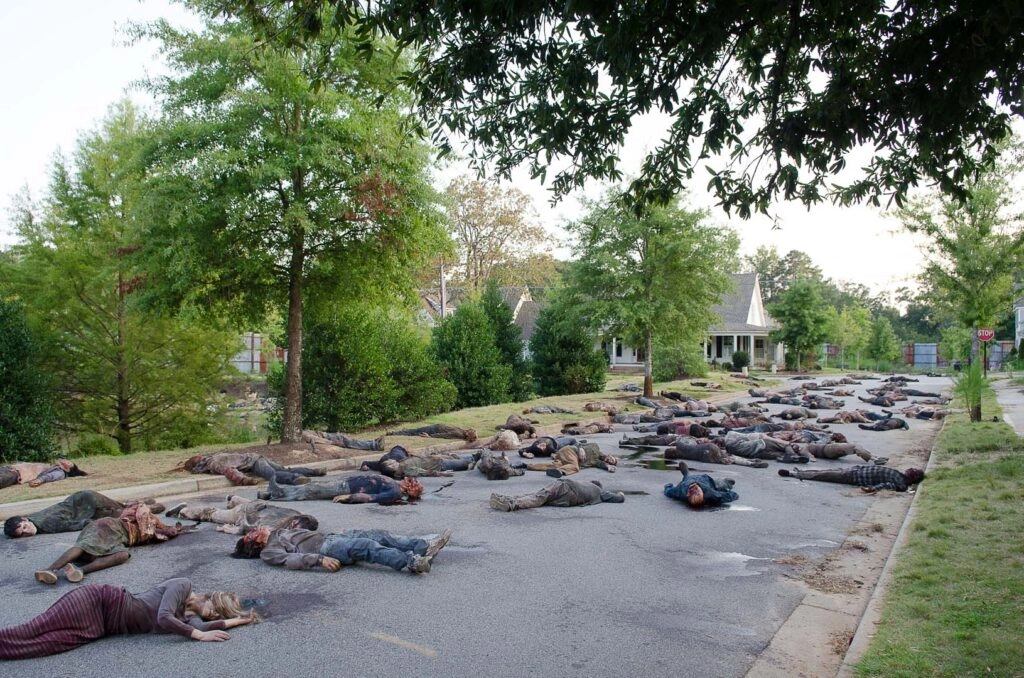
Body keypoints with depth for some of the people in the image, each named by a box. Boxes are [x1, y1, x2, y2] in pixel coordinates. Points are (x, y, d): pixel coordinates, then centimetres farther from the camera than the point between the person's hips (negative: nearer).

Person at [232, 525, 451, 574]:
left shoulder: (280, 533, 32)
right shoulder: (268, 552, 5)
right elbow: (290, 559, -13)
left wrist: (335, 533, 25)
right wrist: (320, 560, -27)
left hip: (328, 538, 8)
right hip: (322, 548, -8)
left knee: (376, 535, -13)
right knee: (365, 546, -31)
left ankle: (424, 546, -25)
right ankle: (411, 561, -48)